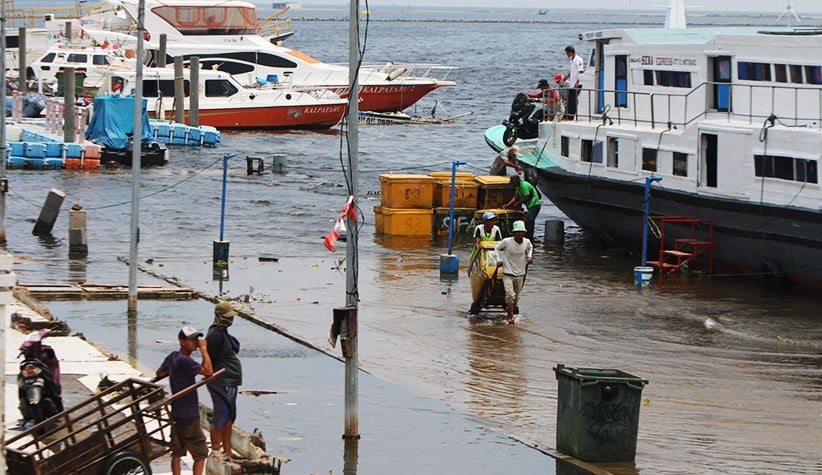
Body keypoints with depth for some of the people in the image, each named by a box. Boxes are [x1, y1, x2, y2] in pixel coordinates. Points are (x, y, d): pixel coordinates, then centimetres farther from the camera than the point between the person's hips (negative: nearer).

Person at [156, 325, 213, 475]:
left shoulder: (172, 357, 4)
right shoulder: (185, 361, -22)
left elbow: (159, 373, 21)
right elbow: (208, 371, -31)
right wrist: (203, 349, -23)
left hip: (176, 416, 8)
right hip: (189, 417, -8)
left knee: (177, 452, 13)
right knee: (201, 454, 0)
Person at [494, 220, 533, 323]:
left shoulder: (527, 242, -4)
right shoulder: (507, 242, -15)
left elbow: (530, 247, 21)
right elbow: (496, 248, 2)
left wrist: (529, 256, 6)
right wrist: (499, 260, -7)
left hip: (520, 273, 4)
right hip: (508, 273, -4)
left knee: (516, 297, 11)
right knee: (510, 295, -17)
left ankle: (509, 315, 27)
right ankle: (510, 316, -10)